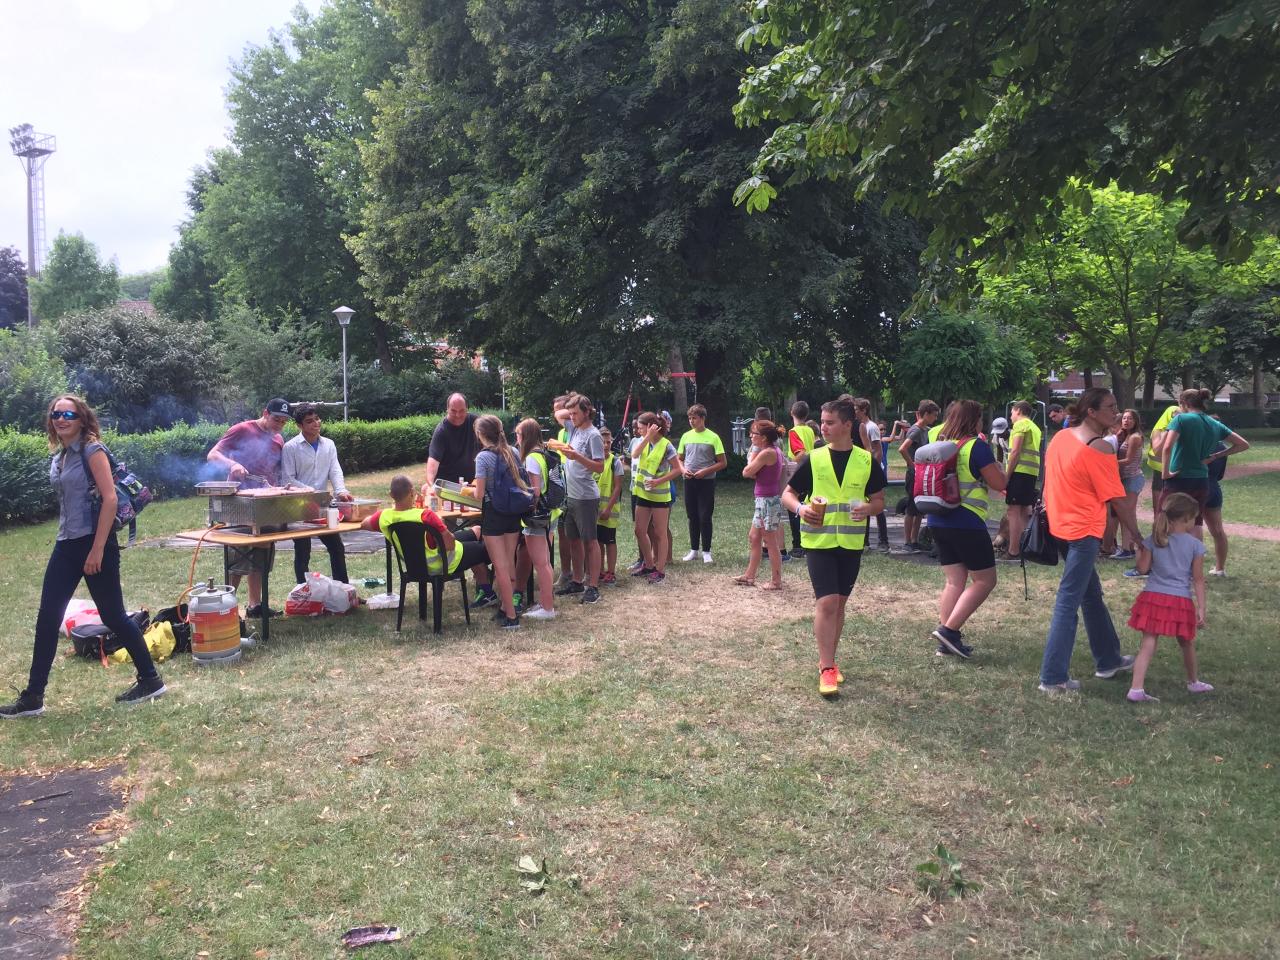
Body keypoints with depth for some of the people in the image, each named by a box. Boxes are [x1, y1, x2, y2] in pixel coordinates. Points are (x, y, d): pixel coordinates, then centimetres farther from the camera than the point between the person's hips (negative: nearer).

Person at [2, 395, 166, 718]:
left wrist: (98, 549, -20)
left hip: (94, 542, -8)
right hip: (66, 544, 8)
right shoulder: (58, 456, 14)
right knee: (47, 618, 5)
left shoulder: (92, 450, -10)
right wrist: (65, 540, 18)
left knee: (112, 616, 0)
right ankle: (32, 697, 11)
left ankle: (151, 681, 14)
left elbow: (110, 499, -17)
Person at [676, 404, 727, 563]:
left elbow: (723, 462, -4)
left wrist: (705, 471, -15)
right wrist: (683, 469, -5)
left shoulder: (713, 437, -5)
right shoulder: (686, 436, 7)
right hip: (689, 481, 4)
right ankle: (694, 550, 19)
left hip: (706, 481, -4)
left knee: (705, 517, -3)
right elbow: (679, 458, 16)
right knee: (692, 517, 10)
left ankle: (706, 551, 6)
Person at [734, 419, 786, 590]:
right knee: (754, 537, 17)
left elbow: (746, 472, -13)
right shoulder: (774, 450, 10)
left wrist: (753, 454, 0)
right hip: (764, 500, 10)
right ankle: (749, 576, 26)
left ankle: (776, 581, 8)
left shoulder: (766, 453, -19)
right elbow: (755, 473, 12)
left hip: (768, 501, -10)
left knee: (771, 542, -1)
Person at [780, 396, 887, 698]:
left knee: (839, 603, 12)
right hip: (819, 541, -2)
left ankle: (827, 661, 27)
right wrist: (800, 508, -18)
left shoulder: (866, 461, 0)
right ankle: (826, 669, -4)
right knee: (827, 602, -11)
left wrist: (868, 508, -16)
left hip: (851, 543, 2)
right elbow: (788, 494, 3)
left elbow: (879, 500, 7)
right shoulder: (813, 460, -3)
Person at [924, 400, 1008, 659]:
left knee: (954, 580, 12)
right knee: (985, 580, 3)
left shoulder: (940, 444, 9)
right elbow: (999, 483, -11)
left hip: (938, 521, 7)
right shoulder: (977, 446, -12)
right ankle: (949, 629, -7)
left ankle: (947, 641, 10)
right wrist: (993, 461, 8)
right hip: (967, 523, -7)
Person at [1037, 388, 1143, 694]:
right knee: (1068, 603, -5)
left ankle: (1109, 660, 35)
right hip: (1083, 531, -9)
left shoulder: (1060, 437, 8)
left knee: (1092, 594, 21)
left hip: (1060, 526, 9)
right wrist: (1138, 537, -5)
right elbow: (1117, 499, -13)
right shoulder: (1099, 448, -15)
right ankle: (1053, 678, -2)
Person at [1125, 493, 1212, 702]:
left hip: (1152, 597, 1)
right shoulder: (1195, 545, -4)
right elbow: (1198, 579, -3)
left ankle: (1136, 689, -11)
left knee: (1148, 644, -1)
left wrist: (1139, 551, 20)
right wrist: (1201, 608, 0)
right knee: (1186, 644, 21)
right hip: (1180, 601, -1)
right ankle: (1194, 682, 43)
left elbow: (1143, 568, 2)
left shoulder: (1153, 540, -1)